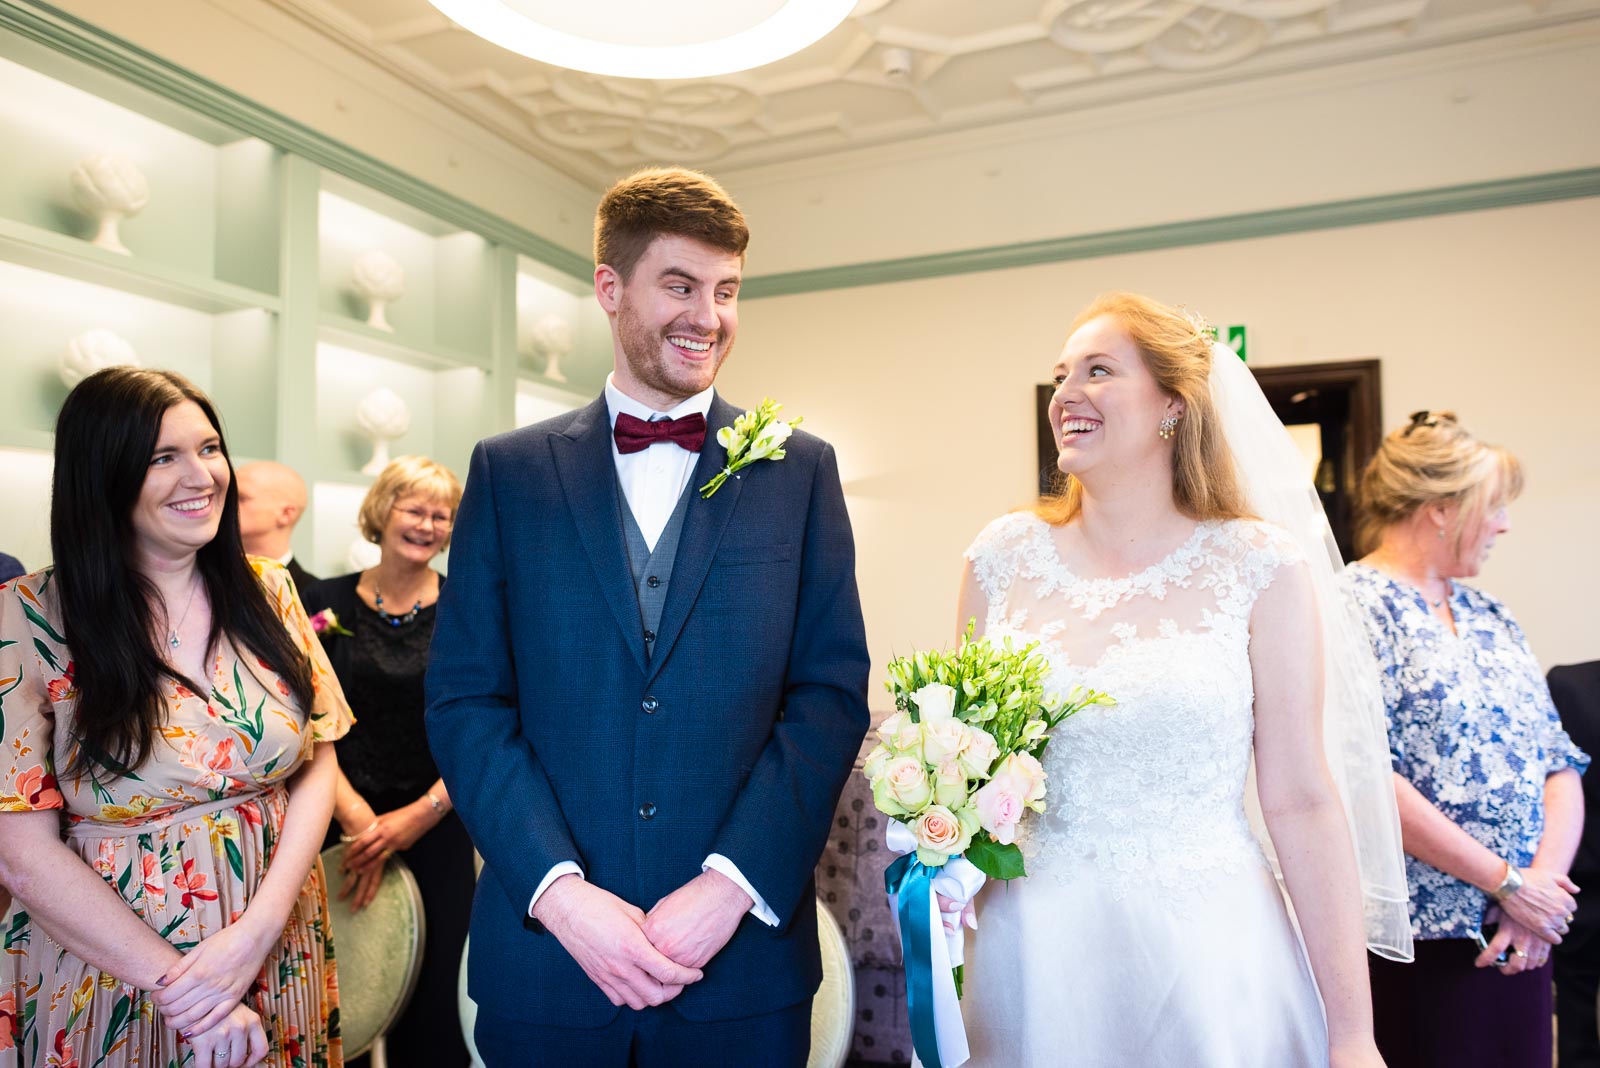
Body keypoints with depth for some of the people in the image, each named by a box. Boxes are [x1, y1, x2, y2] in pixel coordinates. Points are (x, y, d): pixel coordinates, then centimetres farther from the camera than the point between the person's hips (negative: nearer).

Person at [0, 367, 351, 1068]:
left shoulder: (266, 590, -3)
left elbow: (318, 766, -2)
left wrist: (258, 931, -14)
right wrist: (176, 983, -16)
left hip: (277, 954, 3)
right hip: (107, 971, -3)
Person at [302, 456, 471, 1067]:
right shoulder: (328, 602, 2)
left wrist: (418, 815, -12)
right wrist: (356, 816, -13)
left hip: (435, 831, 0)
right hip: (344, 830, 1)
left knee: (432, 1000, 2)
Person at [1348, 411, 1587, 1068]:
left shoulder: (1488, 616, 13)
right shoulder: (1353, 606, -11)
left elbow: (1559, 761, 10)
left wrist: (1545, 877, -6)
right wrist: (1508, 882, -14)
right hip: (1418, 937, -7)